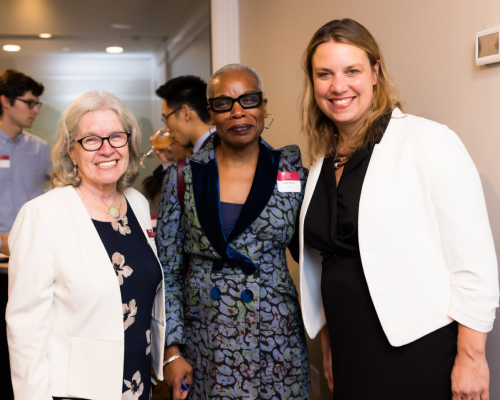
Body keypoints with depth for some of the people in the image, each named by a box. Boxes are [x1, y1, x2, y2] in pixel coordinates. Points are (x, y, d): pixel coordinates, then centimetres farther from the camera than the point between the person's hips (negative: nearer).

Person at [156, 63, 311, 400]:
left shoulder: (293, 170, -1)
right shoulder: (184, 176, -2)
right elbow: (167, 270, 0)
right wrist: (172, 351, -4)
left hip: (276, 345, 1)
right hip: (204, 346, 0)